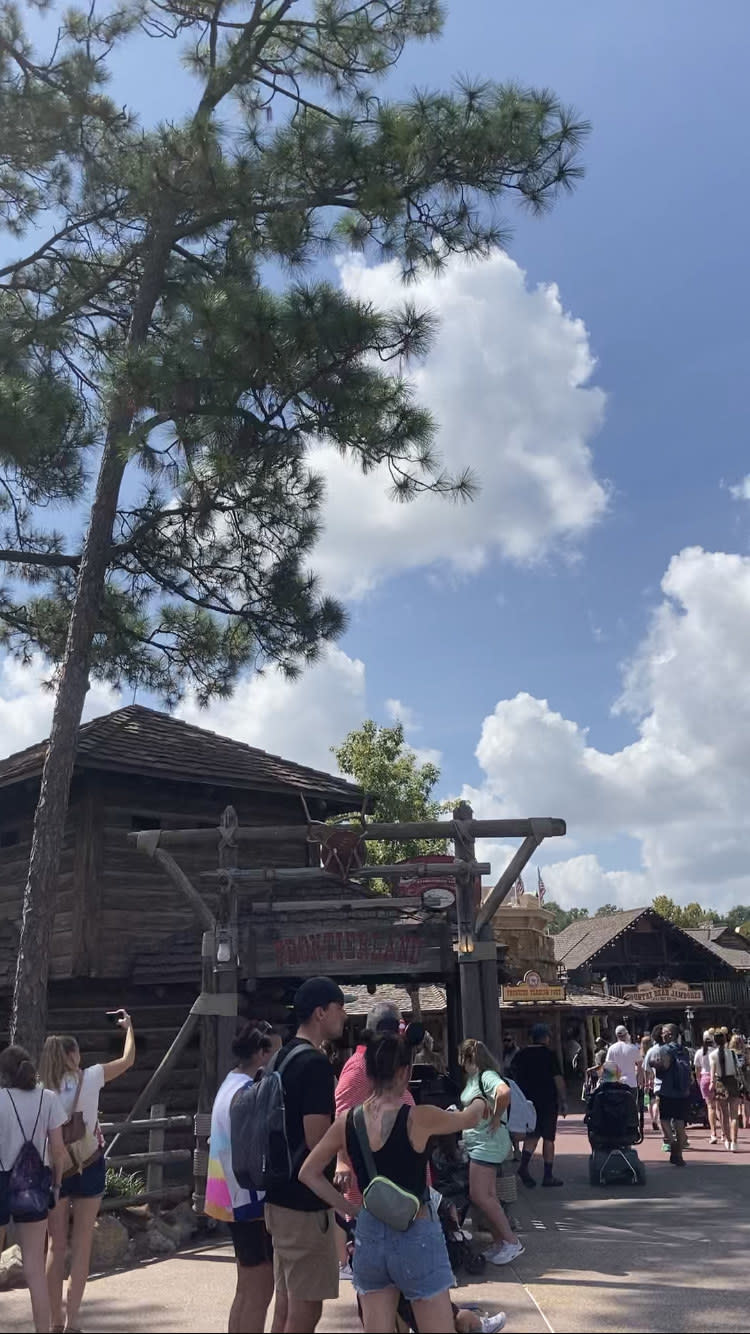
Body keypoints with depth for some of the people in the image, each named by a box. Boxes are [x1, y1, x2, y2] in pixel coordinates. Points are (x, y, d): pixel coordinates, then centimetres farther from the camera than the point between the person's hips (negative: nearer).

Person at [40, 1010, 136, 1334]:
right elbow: (127, 1059, 5)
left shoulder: (42, 1090, -6)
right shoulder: (89, 1078, -8)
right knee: (81, 1245, 7)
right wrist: (129, 1026, 20)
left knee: (56, 1245, 13)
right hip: (88, 1167, -1)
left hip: (55, 1169, 2)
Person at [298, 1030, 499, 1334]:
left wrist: (349, 1207, 7)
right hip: (416, 1237, -4)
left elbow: (308, 1174, 4)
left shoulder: (347, 1121, -4)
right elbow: (468, 1119, 3)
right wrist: (480, 1103, 24)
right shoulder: (418, 1118, -16)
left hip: (369, 1236, 5)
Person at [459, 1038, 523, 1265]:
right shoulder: (472, 1078, 13)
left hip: (487, 1143, -9)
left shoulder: (487, 1076, -17)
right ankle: (499, 1242, 20)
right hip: (477, 1144, 9)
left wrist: (496, 1119, -24)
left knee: (479, 1196, -9)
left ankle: (511, 1242, -1)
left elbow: (504, 1092, -37)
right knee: (487, 1196, 11)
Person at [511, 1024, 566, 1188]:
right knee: (548, 1138, 6)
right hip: (548, 1101, -4)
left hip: (527, 1101, 4)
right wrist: (563, 1101, -4)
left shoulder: (521, 1055, 6)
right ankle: (548, 1176, 10)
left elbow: (516, 1079, 10)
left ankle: (524, 1165, -9)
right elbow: (558, 1079, -10)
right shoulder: (549, 1055, -7)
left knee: (532, 1135, 11)